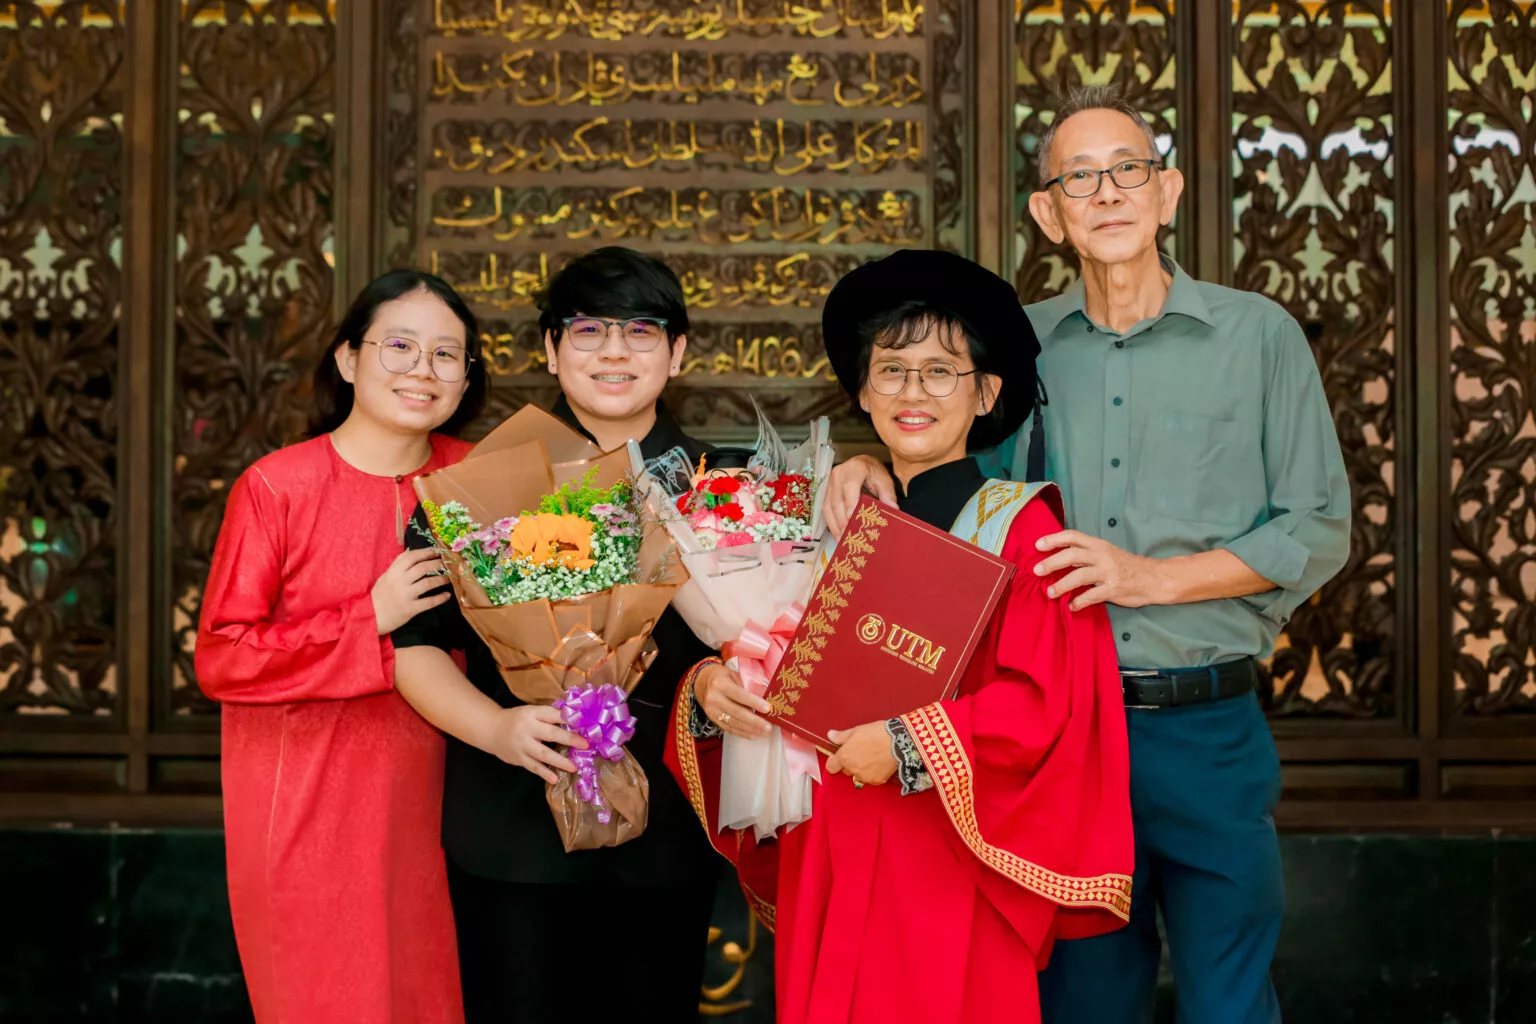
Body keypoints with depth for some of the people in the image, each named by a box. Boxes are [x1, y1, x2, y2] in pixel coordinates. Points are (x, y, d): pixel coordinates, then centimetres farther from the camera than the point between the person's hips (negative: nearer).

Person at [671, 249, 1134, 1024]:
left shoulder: (1019, 528, -5)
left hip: (956, 873, -4)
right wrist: (709, 688, -9)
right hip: (830, 865, 4)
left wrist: (911, 743, -20)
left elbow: (1044, 702, -14)